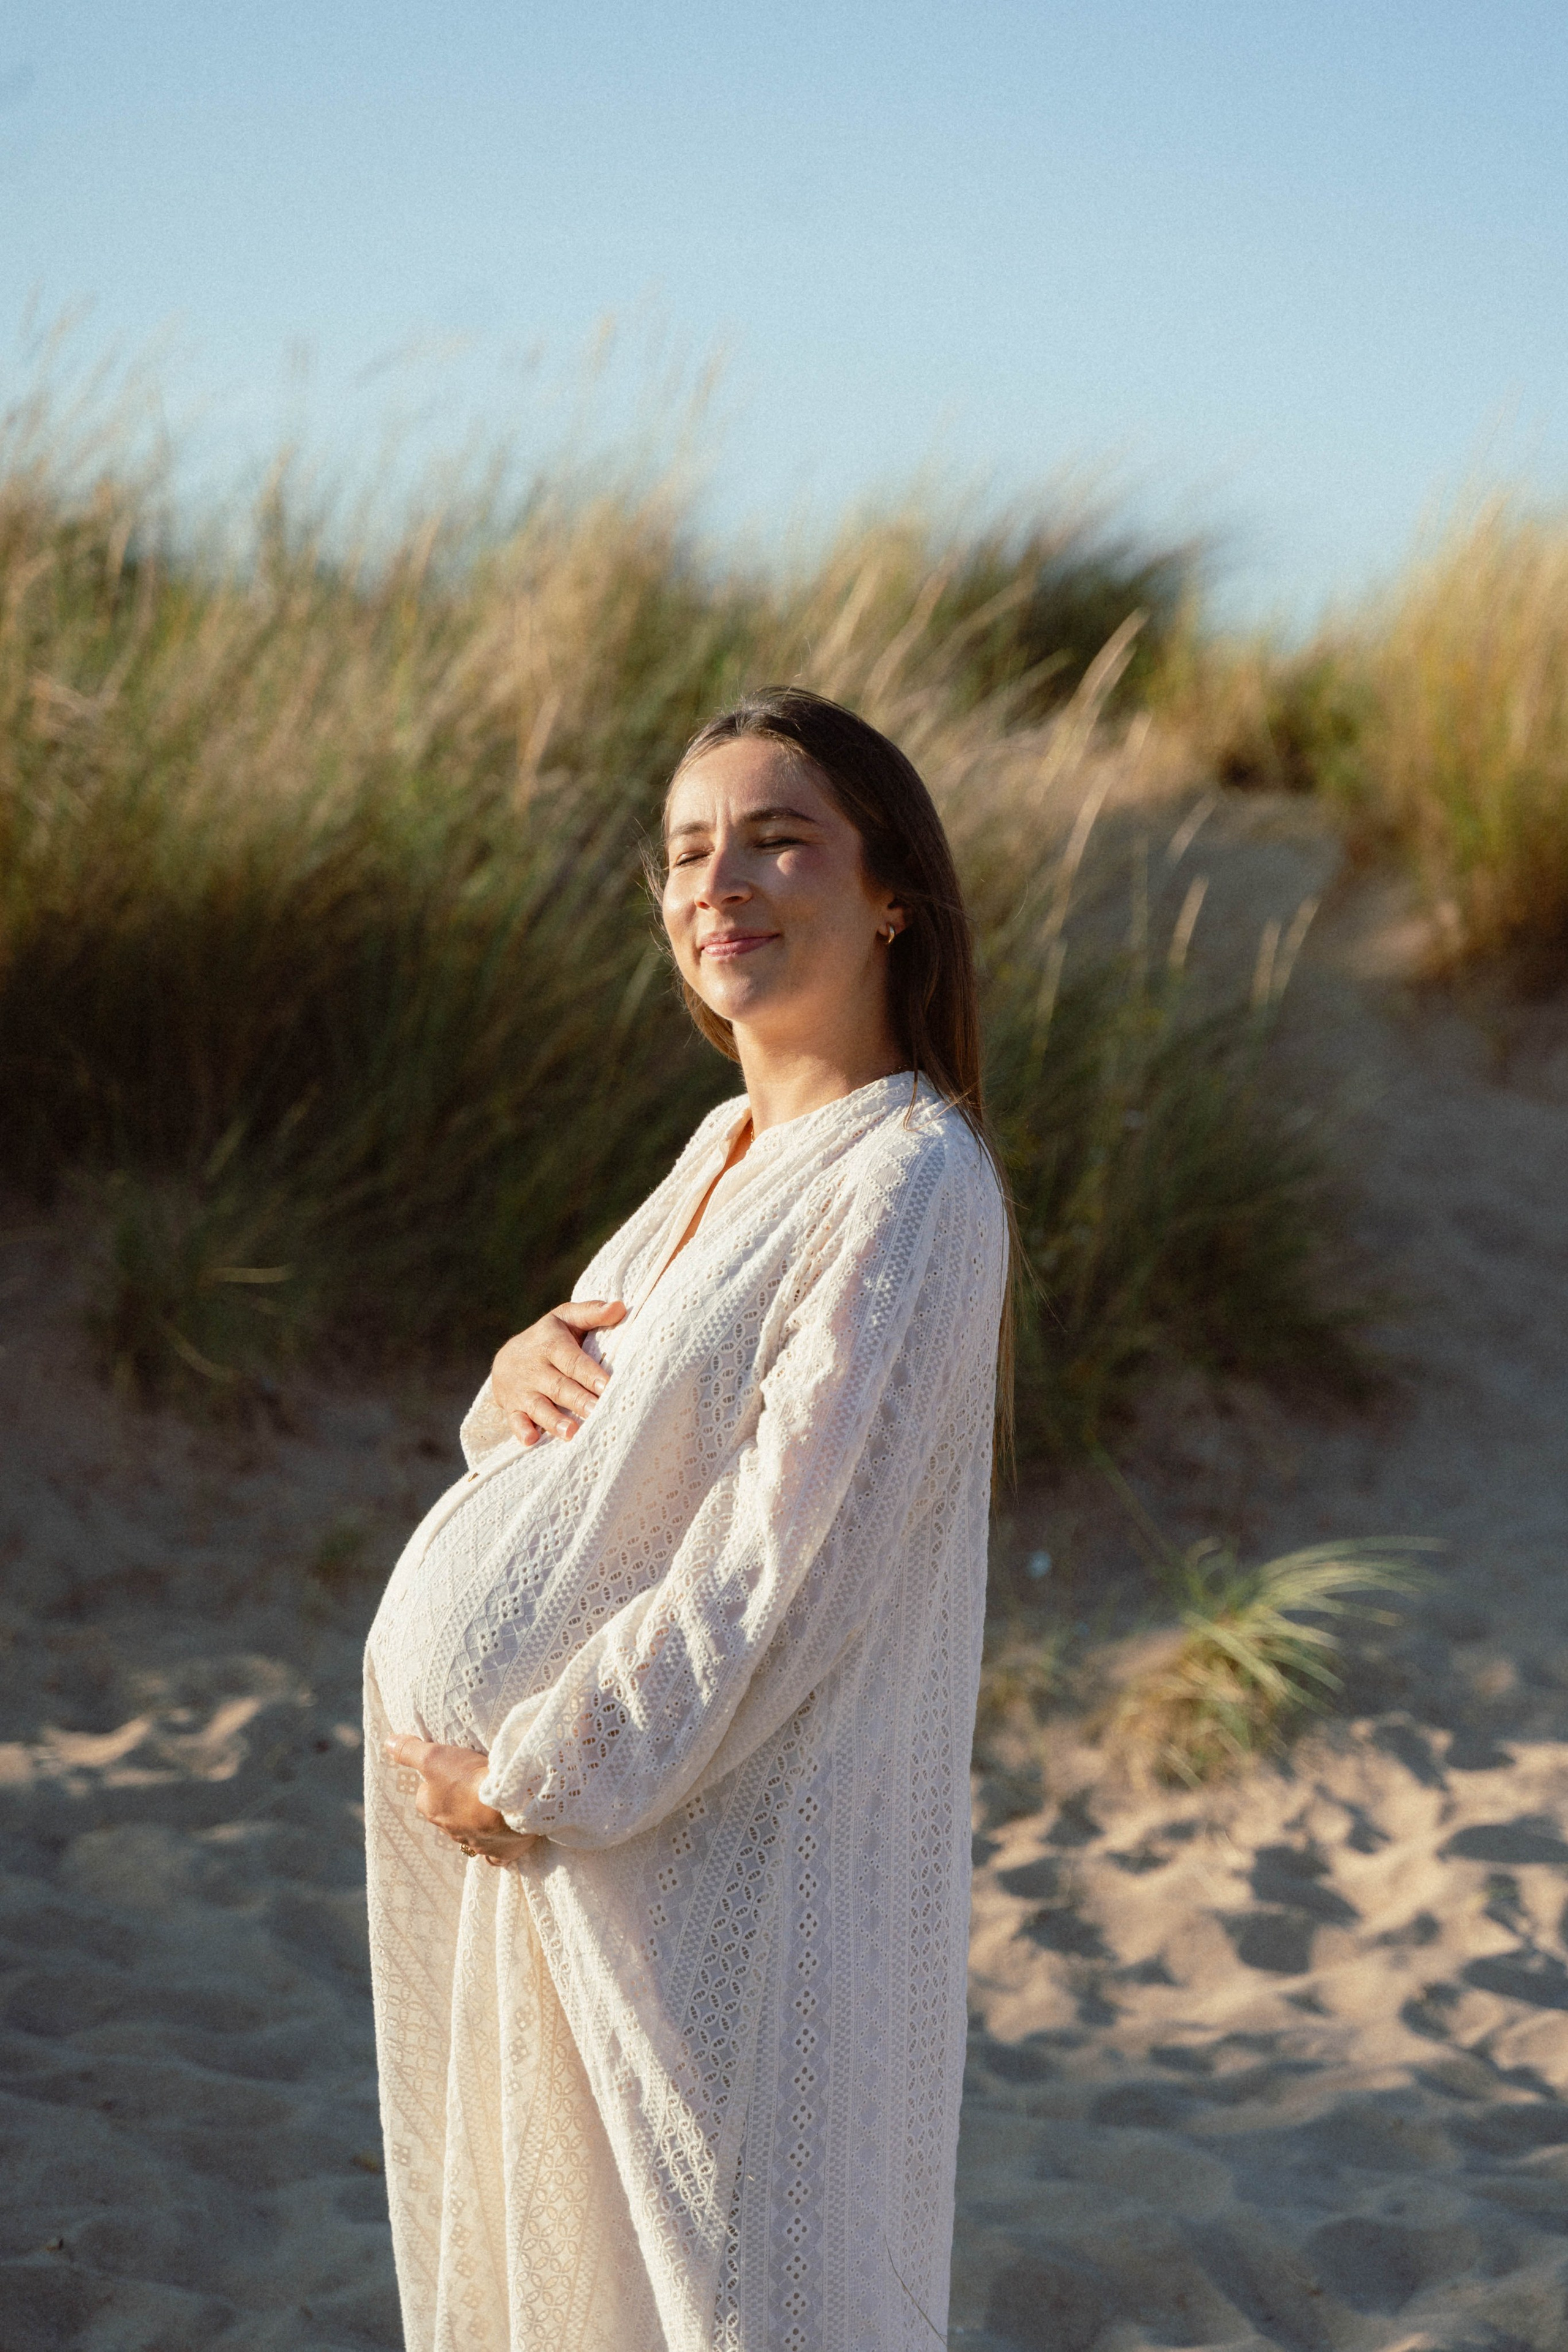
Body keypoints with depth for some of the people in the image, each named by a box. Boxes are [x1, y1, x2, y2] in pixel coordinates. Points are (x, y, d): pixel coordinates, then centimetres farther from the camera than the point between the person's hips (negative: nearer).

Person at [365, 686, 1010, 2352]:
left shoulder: (912, 1188, -18)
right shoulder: (730, 1147, 9)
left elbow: (778, 1576, -22)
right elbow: (608, 1451, 15)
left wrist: (526, 1777, -16)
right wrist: (524, 1371, -8)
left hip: (741, 1853, -8)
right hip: (580, 1836, 8)